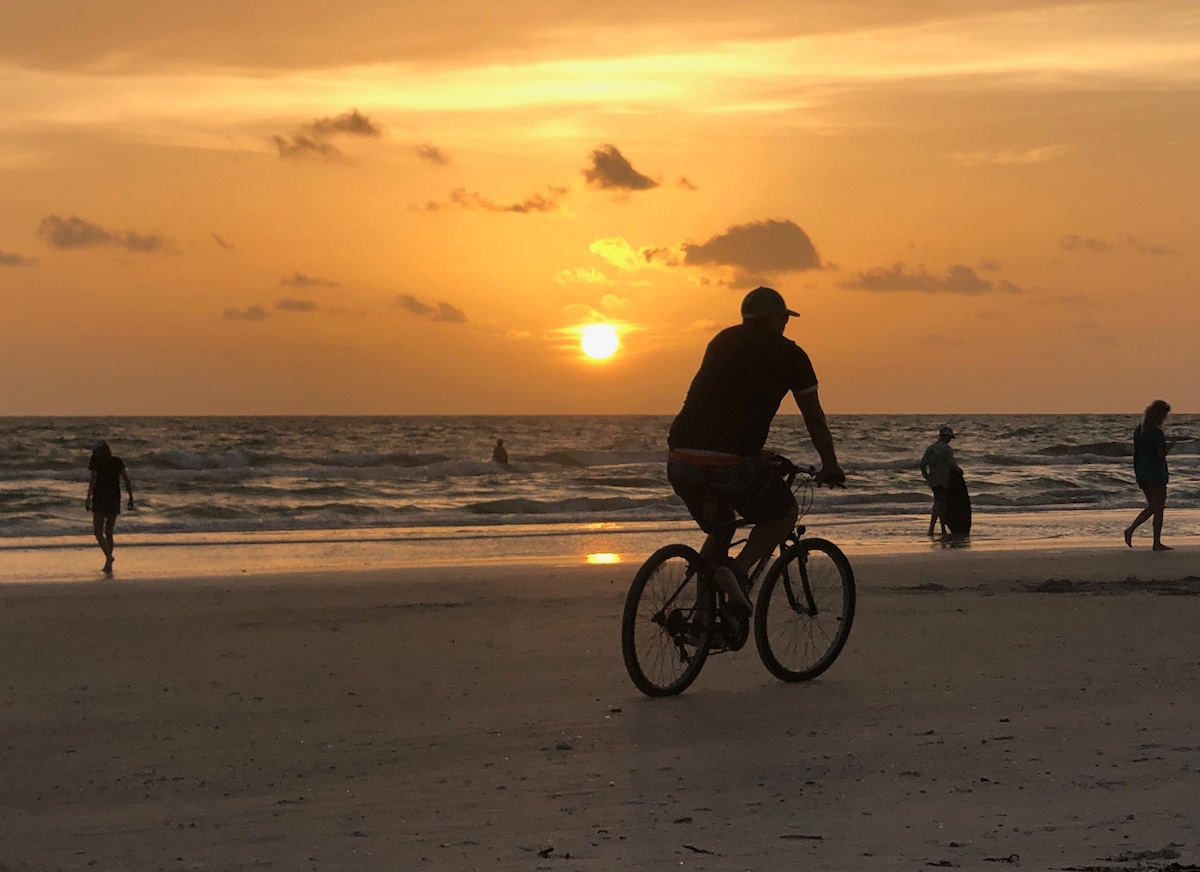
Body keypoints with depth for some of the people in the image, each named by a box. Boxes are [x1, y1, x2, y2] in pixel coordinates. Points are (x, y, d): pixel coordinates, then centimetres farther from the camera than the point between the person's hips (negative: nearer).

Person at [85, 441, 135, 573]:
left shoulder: (96, 462, -6)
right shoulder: (118, 462, 6)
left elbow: (93, 480, -16)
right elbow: (126, 479, -1)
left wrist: (88, 498, -14)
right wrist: (131, 497, 0)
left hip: (100, 499, -4)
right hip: (115, 500, 5)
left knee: (98, 532, 1)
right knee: (109, 532, 15)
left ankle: (108, 556, -22)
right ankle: (108, 565, 13)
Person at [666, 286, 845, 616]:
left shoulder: (721, 341, 25)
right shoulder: (788, 354, 9)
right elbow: (814, 418, 18)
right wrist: (830, 466, 33)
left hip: (680, 461, 6)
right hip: (731, 461, -5)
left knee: (718, 530, 29)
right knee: (784, 515, 19)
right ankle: (738, 570, -4)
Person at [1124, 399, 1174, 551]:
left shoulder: (1138, 430, 8)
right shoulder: (1156, 432, -17)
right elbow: (1161, 454, -20)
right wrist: (1169, 447, 0)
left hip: (1141, 473, 8)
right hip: (1156, 473, -8)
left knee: (1151, 507, 18)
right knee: (1159, 508, 1)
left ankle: (1130, 529, 3)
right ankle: (1157, 543, 3)